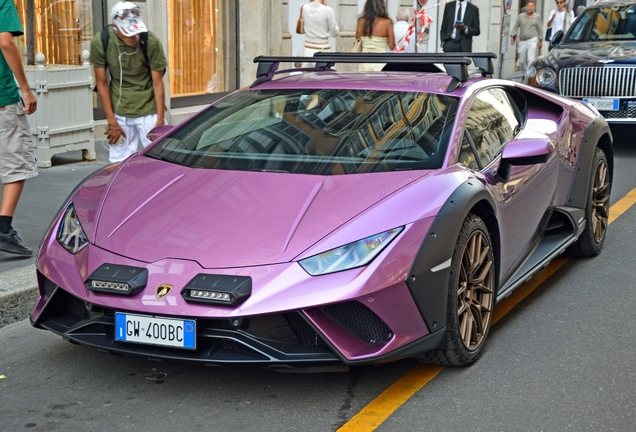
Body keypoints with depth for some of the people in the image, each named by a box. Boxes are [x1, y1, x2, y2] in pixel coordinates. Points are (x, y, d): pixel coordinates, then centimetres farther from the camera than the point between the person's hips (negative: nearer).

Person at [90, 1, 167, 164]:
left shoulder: (151, 42, -17)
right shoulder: (100, 42, -12)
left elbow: (157, 83, -9)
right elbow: (102, 83, -4)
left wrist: (160, 120, -10)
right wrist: (112, 122, -4)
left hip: (149, 110, -1)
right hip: (120, 112, 1)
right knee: (119, 162, 3)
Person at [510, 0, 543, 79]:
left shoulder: (537, 17, 1)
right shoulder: (521, 16, 4)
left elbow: (540, 29, 7)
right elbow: (515, 27, 8)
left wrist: (540, 41, 8)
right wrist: (512, 36, 0)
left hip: (532, 40, -2)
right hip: (522, 41, 2)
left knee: (531, 59, -15)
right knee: (522, 61, 8)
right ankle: (524, 75, 30)